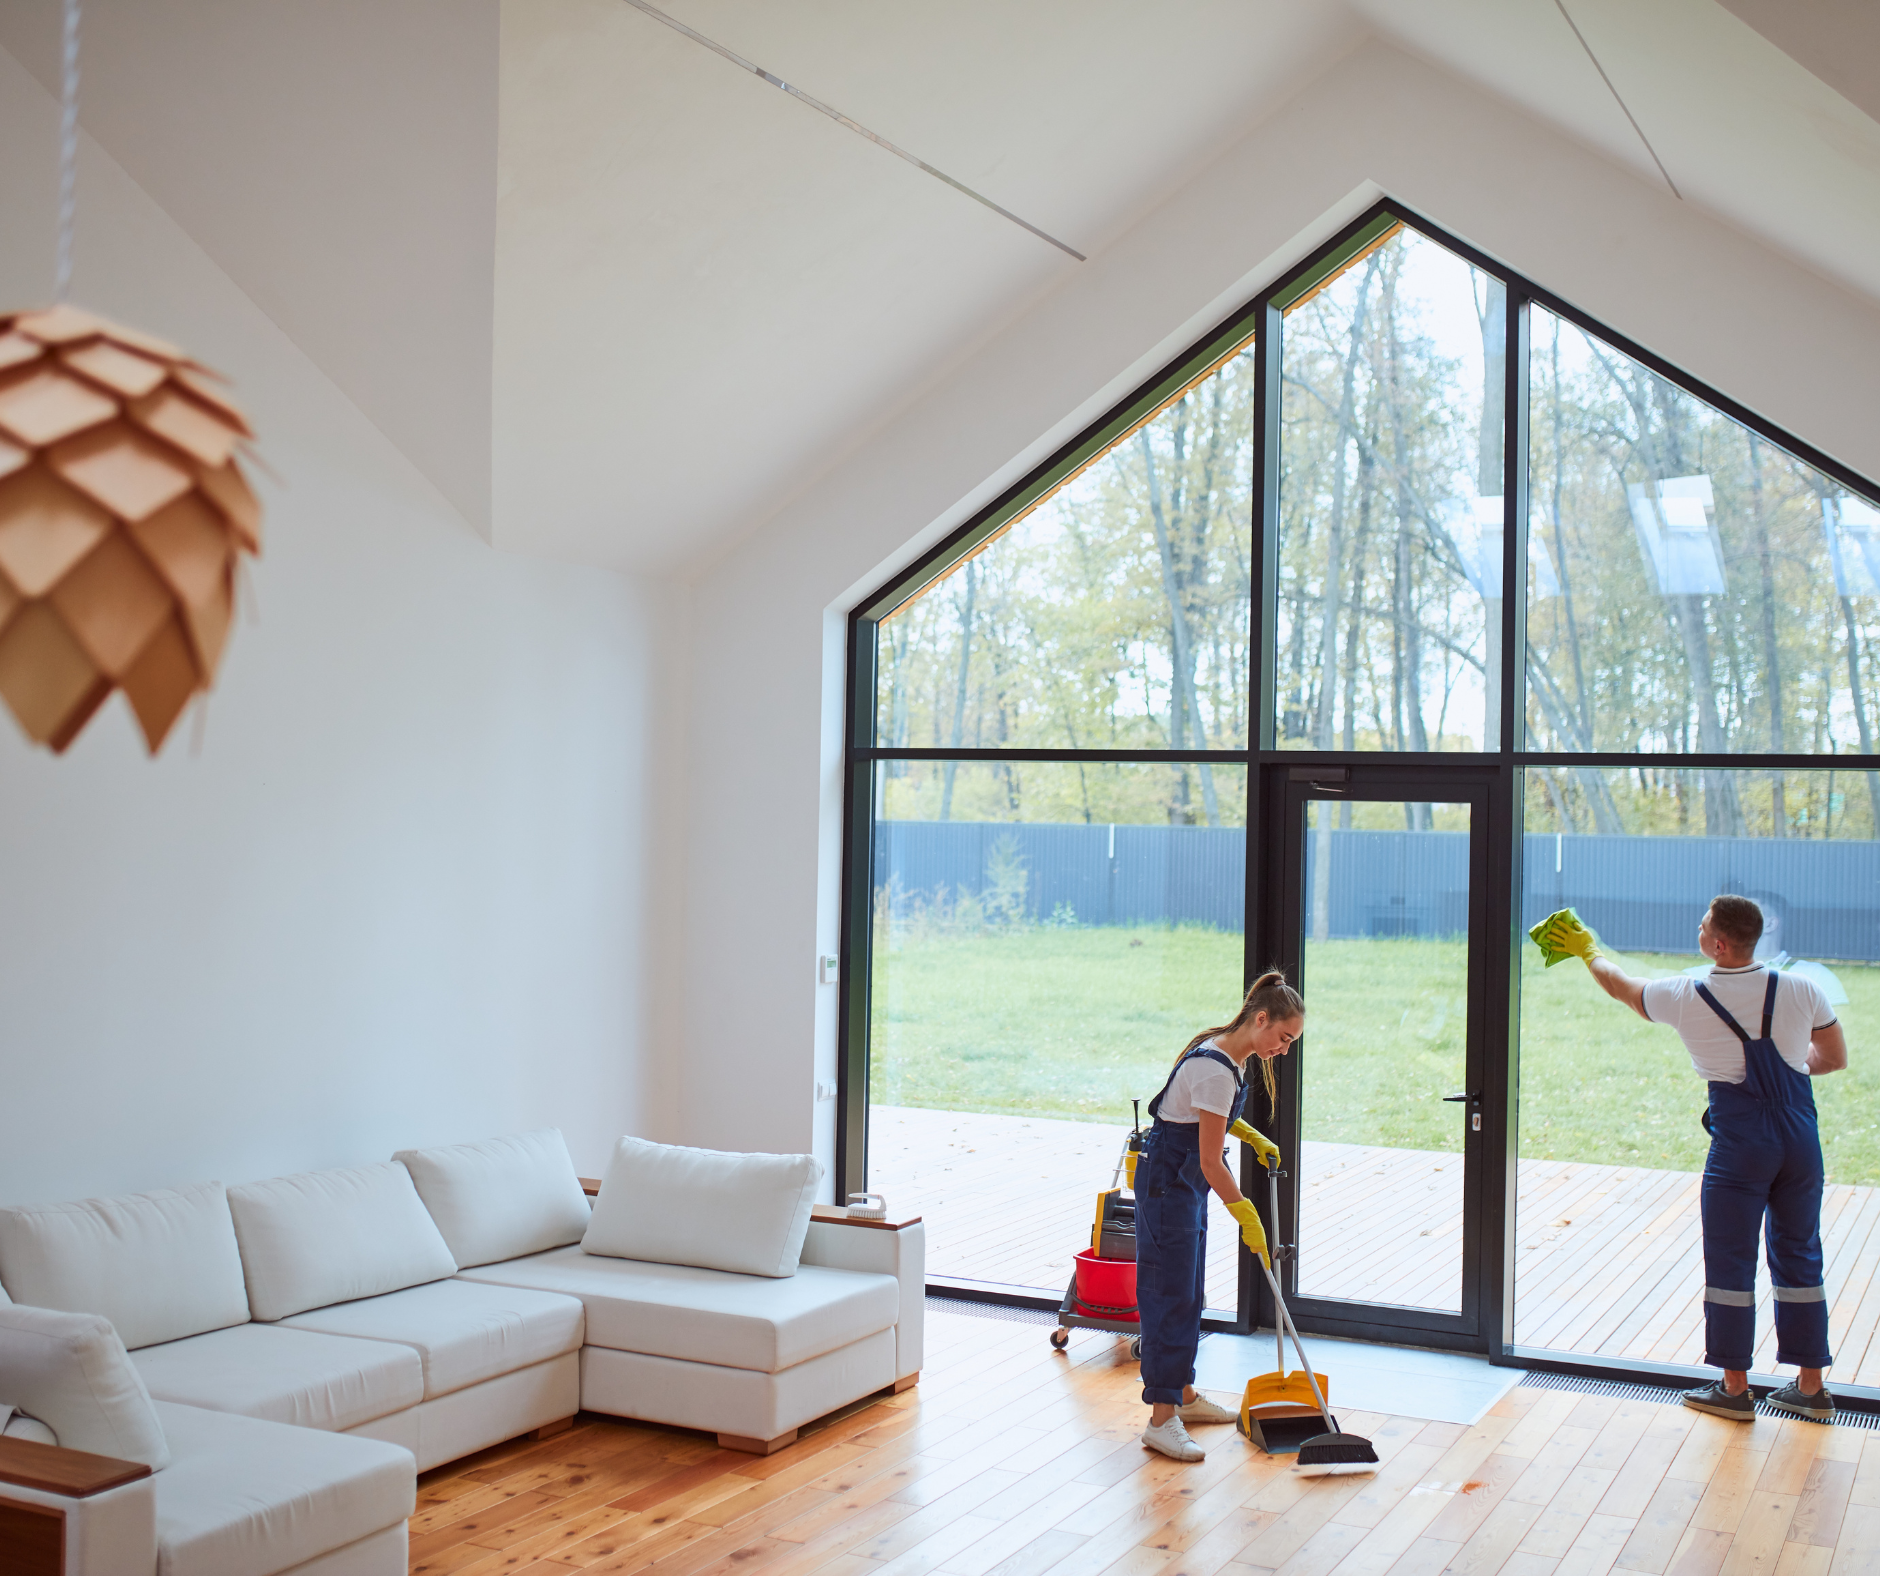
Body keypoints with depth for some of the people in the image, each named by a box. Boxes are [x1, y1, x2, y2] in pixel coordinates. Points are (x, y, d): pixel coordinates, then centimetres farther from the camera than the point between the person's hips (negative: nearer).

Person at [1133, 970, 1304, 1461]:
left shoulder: (1226, 1054, 3)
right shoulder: (1217, 1069, -26)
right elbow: (1211, 1161, -24)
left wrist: (1254, 1137, 11)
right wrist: (1247, 1219, -18)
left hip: (1184, 1182, 10)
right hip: (1166, 1184, -10)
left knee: (1190, 1294, 17)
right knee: (1171, 1296, -8)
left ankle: (1184, 1396, 29)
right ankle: (1162, 1420, -5)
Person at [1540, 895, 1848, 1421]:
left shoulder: (1686, 997, -7)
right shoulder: (1801, 990, -2)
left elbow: (1619, 985, 12)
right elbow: (1835, 1058, 11)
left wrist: (1587, 949, 31)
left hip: (1740, 1141, -4)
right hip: (1801, 1136, 4)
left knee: (1730, 1260, 7)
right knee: (1799, 1257, 14)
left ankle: (1734, 1387, 12)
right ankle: (1810, 1387, 21)